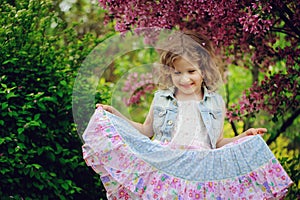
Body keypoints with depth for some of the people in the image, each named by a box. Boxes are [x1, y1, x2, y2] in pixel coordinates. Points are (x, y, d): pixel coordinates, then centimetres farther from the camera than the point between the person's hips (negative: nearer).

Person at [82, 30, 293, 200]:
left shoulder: (216, 103, 6)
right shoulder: (161, 100, 6)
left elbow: (218, 143, 15)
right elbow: (146, 131, 19)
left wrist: (243, 137, 2)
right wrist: (117, 116, 12)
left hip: (200, 177, 0)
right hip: (164, 174, 0)